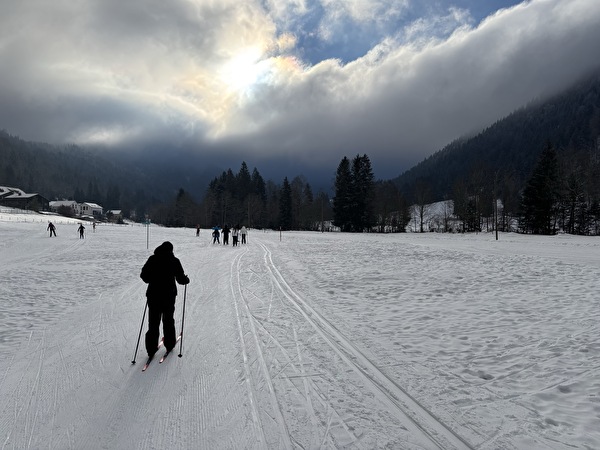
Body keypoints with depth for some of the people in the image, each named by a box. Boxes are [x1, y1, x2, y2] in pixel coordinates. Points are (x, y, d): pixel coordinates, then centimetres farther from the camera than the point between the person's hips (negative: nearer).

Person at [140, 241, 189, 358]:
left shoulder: (152, 259, -1)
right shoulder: (174, 261, -6)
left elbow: (144, 276, 1)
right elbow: (181, 279, -6)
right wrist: (186, 279, 16)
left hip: (153, 295, 1)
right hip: (169, 296, -1)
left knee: (153, 322, 8)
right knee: (168, 321, 15)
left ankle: (151, 349, 9)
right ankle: (169, 344, 24)